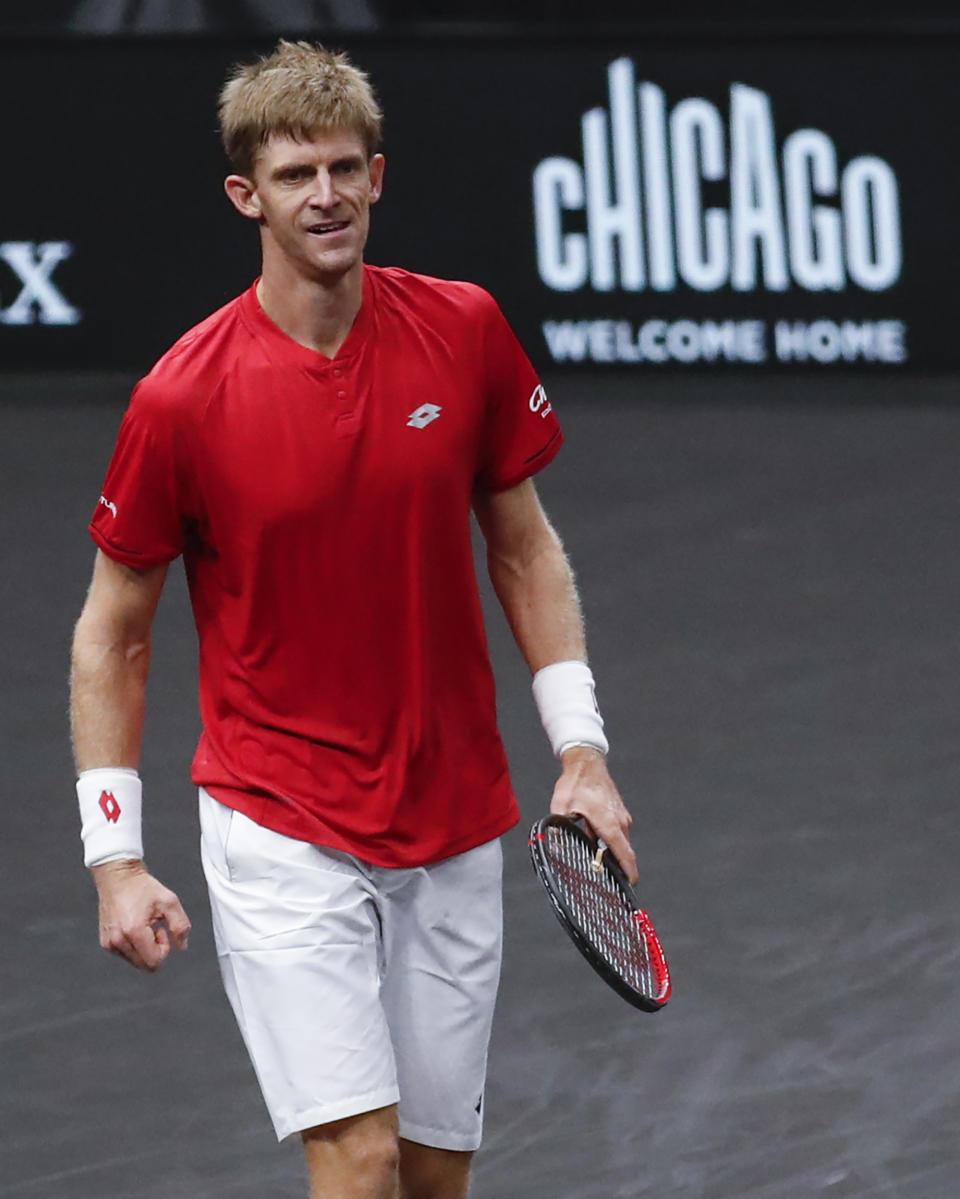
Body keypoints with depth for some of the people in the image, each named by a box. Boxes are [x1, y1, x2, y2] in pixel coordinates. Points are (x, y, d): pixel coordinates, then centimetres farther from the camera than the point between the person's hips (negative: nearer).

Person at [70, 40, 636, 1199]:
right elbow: (112, 634, -1)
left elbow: (522, 545, 11)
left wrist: (579, 751, 3)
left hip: (455, 834, 4)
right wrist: (116, 856, -5)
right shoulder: (183, 398, -12)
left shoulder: (466, 333, -3)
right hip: (281, 832, -4)